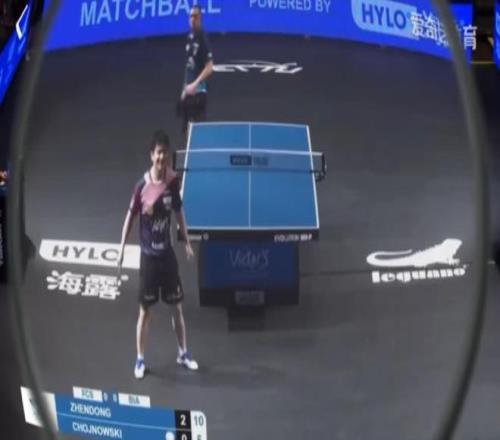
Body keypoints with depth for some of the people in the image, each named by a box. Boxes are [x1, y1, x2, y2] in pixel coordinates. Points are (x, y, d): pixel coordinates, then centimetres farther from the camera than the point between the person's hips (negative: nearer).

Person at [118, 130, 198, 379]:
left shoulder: (172, 181, -2)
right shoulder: (143, 185, -12)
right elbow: (130, 216, -5)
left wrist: (187, 243, 13)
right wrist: (122, 248, -9)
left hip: (168, 253, 3)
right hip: (148, 255, -3)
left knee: (177, 306, 12)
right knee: (145, 310, 3)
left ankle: (183, 353, 27)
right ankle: (140, 359, 16)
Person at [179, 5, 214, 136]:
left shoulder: (203, 38, -9)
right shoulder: (189, 37, 13)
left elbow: (209, 67, -15)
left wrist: (195, 84, -22)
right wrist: (184, 87, 16)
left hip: (199, 91, -8)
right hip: (188, 91, 8)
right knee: (187, 129, 10)